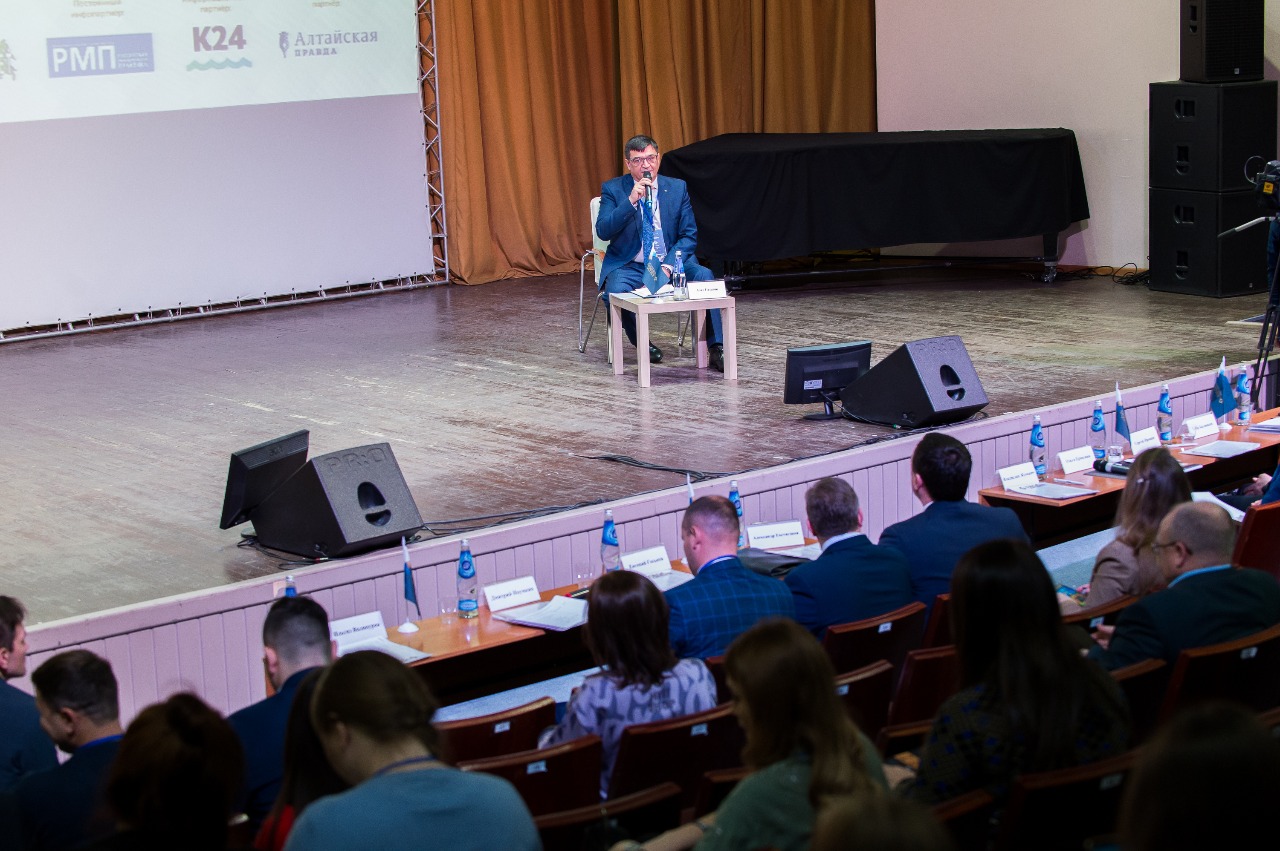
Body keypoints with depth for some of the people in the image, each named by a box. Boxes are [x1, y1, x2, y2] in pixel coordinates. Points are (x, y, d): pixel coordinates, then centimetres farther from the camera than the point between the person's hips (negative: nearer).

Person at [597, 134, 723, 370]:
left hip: (671, 262, 1)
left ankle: (717, 348, -24)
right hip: (629, 266, -1)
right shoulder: (613, 189, 0)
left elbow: (689, 235, 3)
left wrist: (668, 266, -14)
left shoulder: (677, 187, 5)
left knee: (704, 276, -28)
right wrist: (630, 200, -24)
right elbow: (603, 231, -13)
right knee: (615, 291, -33)